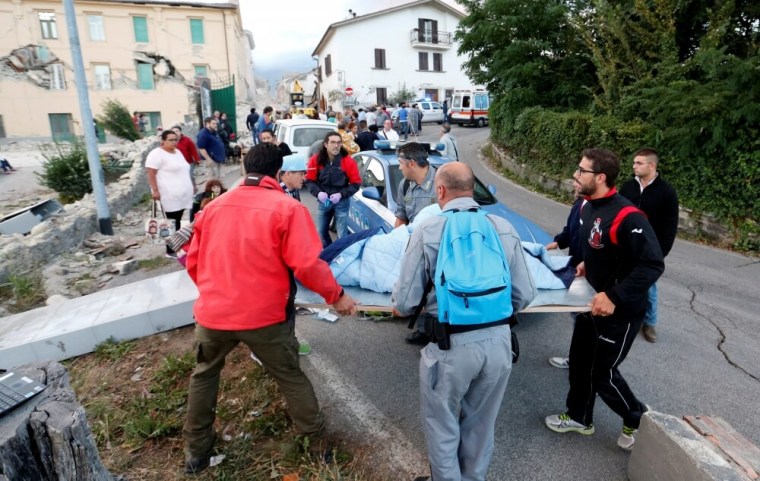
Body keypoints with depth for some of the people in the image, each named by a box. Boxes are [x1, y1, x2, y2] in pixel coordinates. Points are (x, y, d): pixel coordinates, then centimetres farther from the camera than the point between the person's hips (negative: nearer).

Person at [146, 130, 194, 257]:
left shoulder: (177, 152, 18)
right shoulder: (157, 154, -9)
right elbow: (150, 173, -15)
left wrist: (190, 187, 25)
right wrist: (155, 190, -21)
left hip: (181, 195, 8)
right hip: (169, 196, -8)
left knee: (177, 222, 11)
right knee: (172, 223, -5)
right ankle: (171, 251, 2)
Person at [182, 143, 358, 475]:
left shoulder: (213, 207, 7)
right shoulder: (287, 208, -9)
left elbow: (193, 262, 14)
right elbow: (308, 264, -18)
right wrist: (336, 296, -3)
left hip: (212, 313, 4)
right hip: (264, 316, -3)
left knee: (204, 374, 28)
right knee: (291, 378, 17)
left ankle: (196, 450, 39)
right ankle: (318, 439, 33)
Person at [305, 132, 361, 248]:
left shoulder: (347, 161, -13)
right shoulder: (316, 160, -7)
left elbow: (356, 183, -7)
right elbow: (310, 180, 1)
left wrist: (341, 194, -19)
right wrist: (318, 192, -17)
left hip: (342, 202, -3)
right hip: (323, 202, 3)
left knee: (342, 235, 1)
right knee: (321, 232, 15)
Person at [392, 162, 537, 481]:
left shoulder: (427, 231, -11)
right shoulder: (504, 228, 0)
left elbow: (405, 302, -11)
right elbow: (525, 295, 2)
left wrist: (400, 307, 13)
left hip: (450, 345, -4)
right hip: (499, 341, 5)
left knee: (442, 425, 20)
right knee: (481, 424, 26)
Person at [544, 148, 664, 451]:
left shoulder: (626, 216, -29)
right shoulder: (587, 205, -1)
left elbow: (653, 265, -30)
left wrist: (614, 298, -32)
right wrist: (587, 264, 4)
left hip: (621, 311, -8)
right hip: (594, 302, 8)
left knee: (603, 373, 7)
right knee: (579, 362, 18)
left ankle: (638, 419, 36)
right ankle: (579, 418, 40)